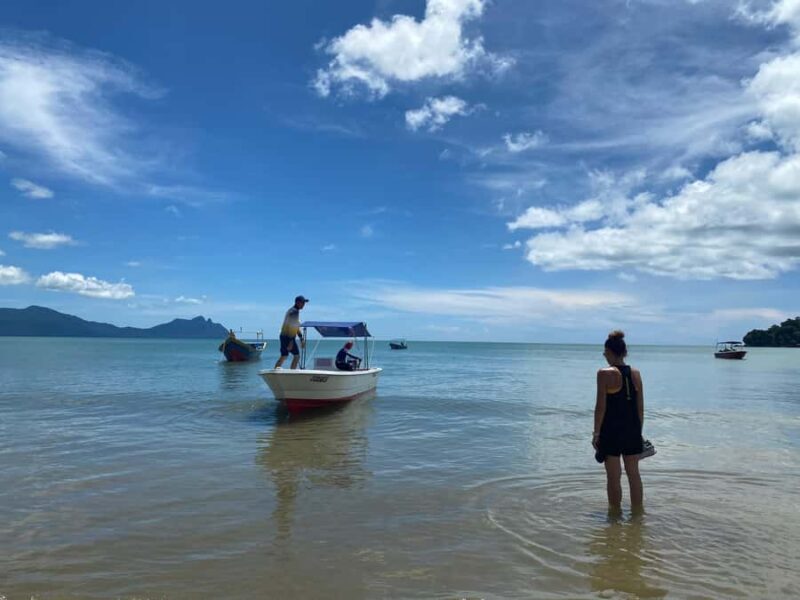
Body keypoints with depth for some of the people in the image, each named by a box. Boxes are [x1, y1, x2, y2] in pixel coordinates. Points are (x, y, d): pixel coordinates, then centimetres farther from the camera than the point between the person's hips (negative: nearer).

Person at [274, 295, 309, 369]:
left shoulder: (292, 311, 16)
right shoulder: (294, 312, -15)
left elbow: (296, 327, 21)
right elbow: (291, 327, -22)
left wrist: (301, 339, 21)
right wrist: (291, 342, -24)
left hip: (284, 336, 10)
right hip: (288, 337, -10)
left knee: (283, 356, 12)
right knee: (296, 356, -4)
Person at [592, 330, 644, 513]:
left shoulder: (605, 374, -12)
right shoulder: (636, 373, 4)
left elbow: (601, 407, -13)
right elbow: (640, 407, 8)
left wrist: (596, 433, -5)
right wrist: (639, 430, 18)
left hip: (611, 431, -5)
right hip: (633, 430, 5)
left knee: (613, 476, 7)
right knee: (634, 473, 17)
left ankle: (615, 512, 16)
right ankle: (637, 511, 27)